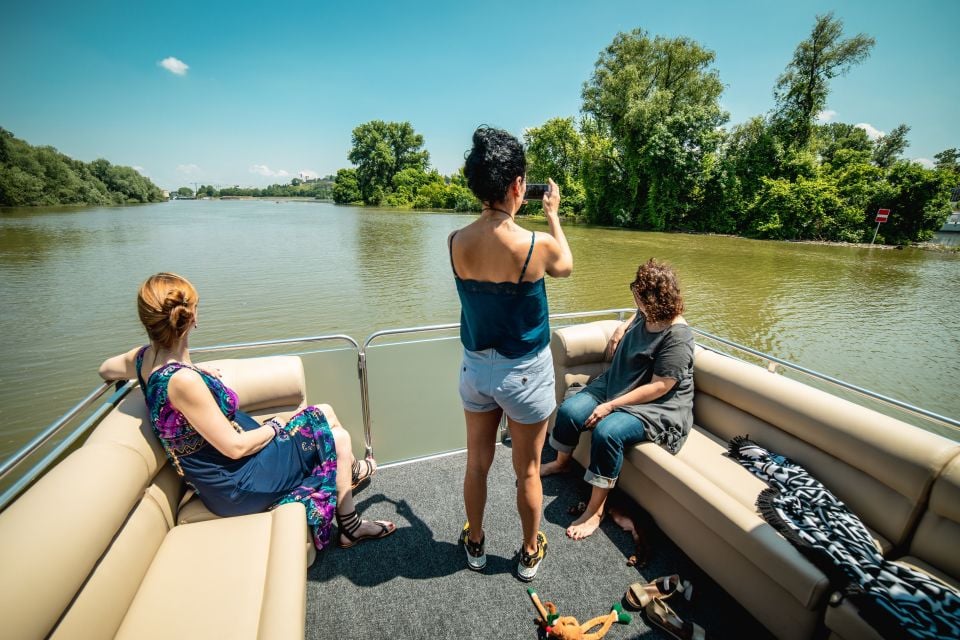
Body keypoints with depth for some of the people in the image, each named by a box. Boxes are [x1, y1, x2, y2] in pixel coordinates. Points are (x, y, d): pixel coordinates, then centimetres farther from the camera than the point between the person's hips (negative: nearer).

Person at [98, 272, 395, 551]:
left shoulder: (146, 358, -6)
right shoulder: (183, 380, -33)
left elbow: (106, 369, 20)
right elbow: (235, 447, -28)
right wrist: (274, 427, -8)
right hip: (237, 486, -9)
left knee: (324, 413, 11)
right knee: (337, 439, -4)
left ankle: (349, 470, 36)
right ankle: (350, 528, 18)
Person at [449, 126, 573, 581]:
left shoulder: (456, 243, -11)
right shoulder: (538, 245, -22)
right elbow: (565, 267, 3)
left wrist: (494, 206, 16)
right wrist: (553, 216, 15)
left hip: (475, 368, 4)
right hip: (525, 373, -3)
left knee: (477, 463, 22)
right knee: (527, 471, 18)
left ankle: (475, 543, 45)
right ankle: (530, 553, 42)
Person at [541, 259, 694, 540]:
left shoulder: (677, 337, -22)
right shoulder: (645, 314, 2)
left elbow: (659, 387, -25)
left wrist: (611, 406, -26)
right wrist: (622, 328, 10)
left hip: (657, 407, -8)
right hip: (616, 385, 8)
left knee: (607, 431, -33)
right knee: (569, 410, -10)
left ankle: (595, 510, -14)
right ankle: (561, 462, 19)